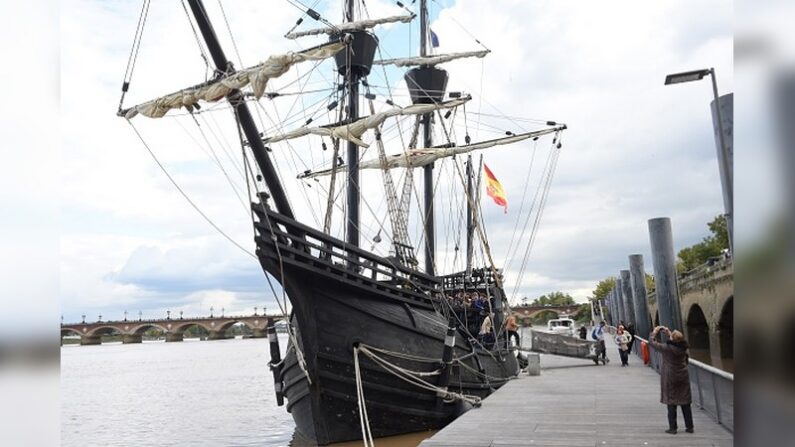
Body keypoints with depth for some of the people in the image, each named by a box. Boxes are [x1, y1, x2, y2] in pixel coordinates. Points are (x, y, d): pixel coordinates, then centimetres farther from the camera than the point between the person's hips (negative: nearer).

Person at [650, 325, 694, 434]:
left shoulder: (667, 348, -20)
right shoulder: (683, 347, -7)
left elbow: (652, 342, -7)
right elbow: (677, 341, 18)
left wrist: (655, 331, 7)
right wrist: (669, 332, 22)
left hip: (670, 378, -4)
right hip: (683, 378, 4)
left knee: (671, 404, 4)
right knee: (685, 403, 12)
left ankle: (672, 428, 7)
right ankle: (689, 427, 19)